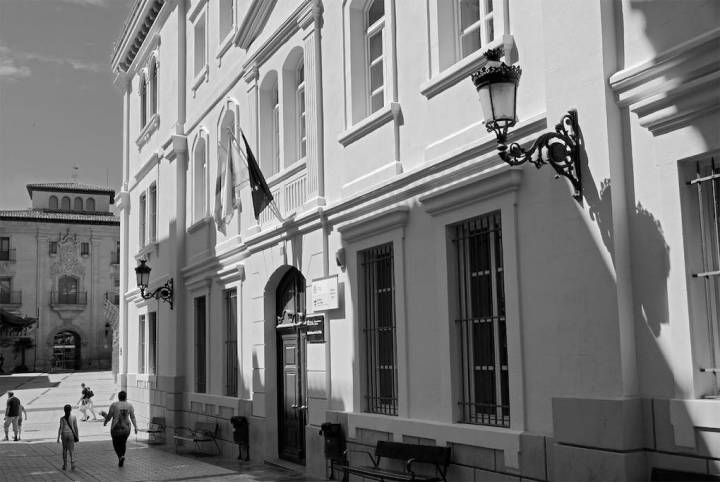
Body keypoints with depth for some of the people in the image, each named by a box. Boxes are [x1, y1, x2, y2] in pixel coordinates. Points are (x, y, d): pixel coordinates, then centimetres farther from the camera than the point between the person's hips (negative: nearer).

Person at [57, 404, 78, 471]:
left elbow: (60, 428, -7)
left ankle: (64, 465, 18)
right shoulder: (73, 417, -3)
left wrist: (58, 437, -2)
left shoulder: (62, 418, -5)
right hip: (71, 434, 0)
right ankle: (72, 463, -14)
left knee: (64, 450, 13)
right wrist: (77, 435, 10)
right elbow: (76, 427, 0)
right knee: (71, 450, 4)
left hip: (64, 434, 0)